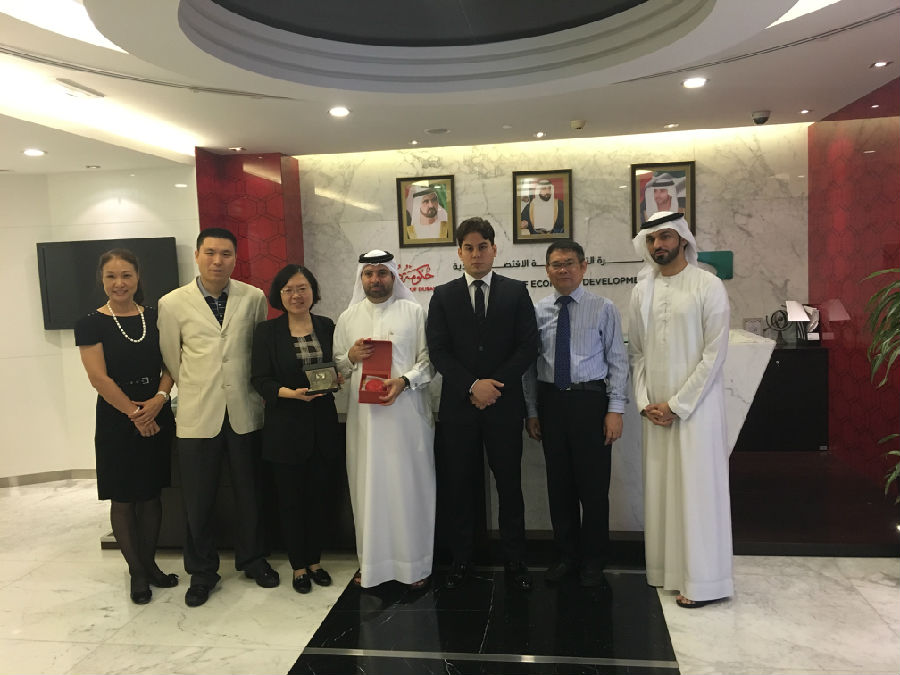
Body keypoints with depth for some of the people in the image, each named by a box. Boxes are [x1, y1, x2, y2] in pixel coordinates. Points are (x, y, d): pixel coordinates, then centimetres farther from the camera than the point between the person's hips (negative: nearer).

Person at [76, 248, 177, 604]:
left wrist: (159, 399, -13)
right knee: (123, 500, 6)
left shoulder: (155, 318, 5)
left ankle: (150, 564, 28)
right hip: (116, 422, -3)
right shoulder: (91, 324, -6)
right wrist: (135, 413, -13)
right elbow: (99, 378, -12)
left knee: (151, 495, 12)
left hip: (157, 418, 3)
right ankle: (136, 572, 22)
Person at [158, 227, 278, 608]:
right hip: (198, 415, 0)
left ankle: (251, 559, 34)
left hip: (245, 412, 1)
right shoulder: (172, 304, -3)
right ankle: (202, 571, 29)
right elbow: (171, 359, 8)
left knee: (249, 493, 13)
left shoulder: (254, 298, -2)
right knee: (198, 500, 8)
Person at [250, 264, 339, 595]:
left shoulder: (327, 327, 5)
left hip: (322, 426, 3)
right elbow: (260, 379, -8)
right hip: (286, 428, -2)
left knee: (317, 496, 13)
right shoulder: (267, 331, -4)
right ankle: (298, 565, 25)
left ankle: (314, 560, 30)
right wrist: (291, 393, -24)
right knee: (291, 499, 8)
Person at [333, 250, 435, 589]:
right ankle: (371, 561, 24)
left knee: (410, 485, 4)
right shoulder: (348, 317, 12)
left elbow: (428, 361, -1)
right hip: (363, 415, 3)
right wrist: (351, 356, -6)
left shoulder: (414, 312, 3)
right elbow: (337, 366, 15)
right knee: (368, 487, 8)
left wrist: (404, 381, -16)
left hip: (407, 412, -2)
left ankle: (416, 563, 19)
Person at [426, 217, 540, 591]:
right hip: (458, 406, 1)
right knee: (458, 485, 7)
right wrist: (472, 386, -12)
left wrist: (494, 385, -10)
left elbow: (528, 346, -1)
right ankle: (461, 559, 21)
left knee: (509, 483, 7)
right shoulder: (443, 296, 7)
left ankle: (515, 560, 19)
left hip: (504, 405, 0)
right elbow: (438, 350, -1)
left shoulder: (516, 292, 6)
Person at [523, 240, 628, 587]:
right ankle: (567, 555, 28)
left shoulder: (603, 308, 0)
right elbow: (530, 364, 8)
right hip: (550, 402, 3)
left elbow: (617, 361, -1)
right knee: (559, 483, 11)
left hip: (590, 400, -2)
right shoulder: (537, 311, 6)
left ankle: (593, 561, 22)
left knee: (593, 484, 4)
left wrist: (615, 409, -8)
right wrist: (531, 411, 6)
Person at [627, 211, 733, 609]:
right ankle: (668, 570, 22)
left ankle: (703, 581, 12)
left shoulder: (708, 286, -6)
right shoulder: (642, 292, 8)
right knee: (660, 487, 8)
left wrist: (677, 405, -12)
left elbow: (714, 354, -10)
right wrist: (645, 403, -2)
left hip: (695, 404, -4)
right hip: (655, 409, 5)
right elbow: (637, 352, 10)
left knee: (698, 489, 0)